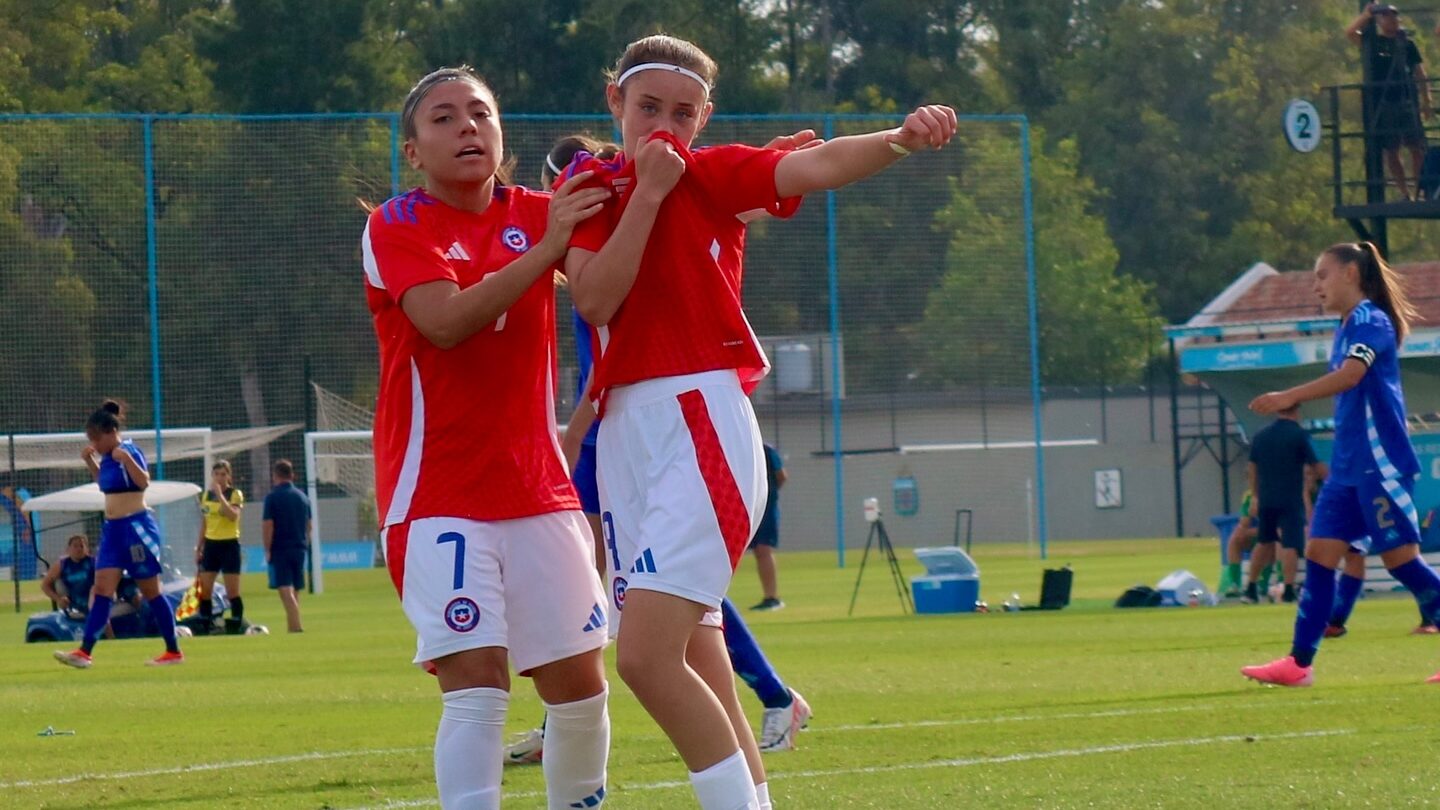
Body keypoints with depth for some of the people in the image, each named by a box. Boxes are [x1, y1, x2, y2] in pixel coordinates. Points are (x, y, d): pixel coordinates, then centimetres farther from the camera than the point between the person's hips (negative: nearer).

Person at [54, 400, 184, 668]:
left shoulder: (128, 451, -14)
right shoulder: (108, 456, 10)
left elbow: (143, 482, -29)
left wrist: (126, 459, -41)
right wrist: (89, 460, 16)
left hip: (136, 526, -8)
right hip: (112, 528, 8)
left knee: (150, 592, 1)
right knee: (102, 590, -1)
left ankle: (174, 652, 12)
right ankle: (84, 651, -8)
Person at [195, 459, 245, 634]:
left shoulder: (235, 494, -4)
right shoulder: (206, 495, 9)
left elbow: (233, 515, -23)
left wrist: (220, 495, -25)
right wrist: (199, 548, 14)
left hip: (229, 545, -5)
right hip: (211, 545, 5)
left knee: (232, 592, -5)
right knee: (204, 591, 1)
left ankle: (236, 627, 1)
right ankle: (204, 628, 6)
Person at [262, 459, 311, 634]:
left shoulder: (272, 497, -8)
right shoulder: (302, 497, 11)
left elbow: (268, 526, -11)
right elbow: (309, 526, 15)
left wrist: (267, 550, -5)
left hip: (280, 549, -6)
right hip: (300, 548, 6)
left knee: (285, 591, -10)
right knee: (295, 592, 14)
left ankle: (297, 627, -22)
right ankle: (292, 626, 19)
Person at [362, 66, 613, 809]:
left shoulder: (538, 214, 9)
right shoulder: (396, 226, -5)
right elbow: (447, 320, -21)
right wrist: (544, 248, -24)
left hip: (537, 490, 5)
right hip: (438, 496, -5)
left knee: (580, 686, 7)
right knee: (477, 684, -17)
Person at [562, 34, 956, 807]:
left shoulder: (712, 175, 2)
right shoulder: (590, 193, 12)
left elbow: (819, 166, -16)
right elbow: (596, 300, -4)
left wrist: (900, 137, -35)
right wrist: (647, 192, -9)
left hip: (700, 420, -5)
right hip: (625, 429, 5)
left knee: (646, 655, -19)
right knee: (694, 671, 8)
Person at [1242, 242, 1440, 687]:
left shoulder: (1370, 320, -12)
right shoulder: (1347, 327, 16)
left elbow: (1351, 374, -28)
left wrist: (1289, 397, -34)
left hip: (1380, 462, -9)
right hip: (1348, 466, 9)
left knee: (1401, 559, -6)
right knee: (1320, 554, 2)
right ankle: (1299, 663, 0)